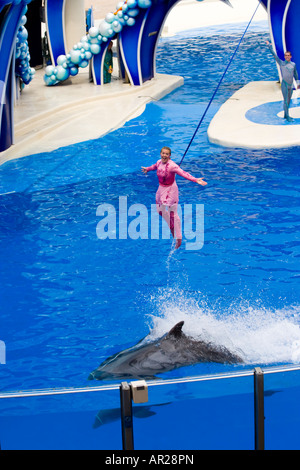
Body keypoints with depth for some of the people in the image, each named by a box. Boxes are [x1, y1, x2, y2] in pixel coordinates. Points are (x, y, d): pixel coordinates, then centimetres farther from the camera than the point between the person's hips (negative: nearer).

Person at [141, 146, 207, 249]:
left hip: (170, 190, -8)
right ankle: (171, 226, 45)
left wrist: (195, 180, -51)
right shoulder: (159, 162, -3)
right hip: (161, 189, 8)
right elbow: (155, 166, 23)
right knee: (160, 210, 20)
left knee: (173, 213, -4)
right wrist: (148, 169, 45)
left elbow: (183, 173, -38)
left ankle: (178, 238, 3)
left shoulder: (172, 165, -26)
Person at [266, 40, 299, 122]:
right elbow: (274, 55, -4)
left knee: (288, 101, 11)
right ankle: (287, 117, -7)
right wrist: (269, 46, -7)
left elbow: (295, 74, 21)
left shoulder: (293, 64, 10)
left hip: (290, 85, 5)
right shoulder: (281, 63, -1)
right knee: (286, 100, -8)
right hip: (284, 84, -5)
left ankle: (285, 115, 23)